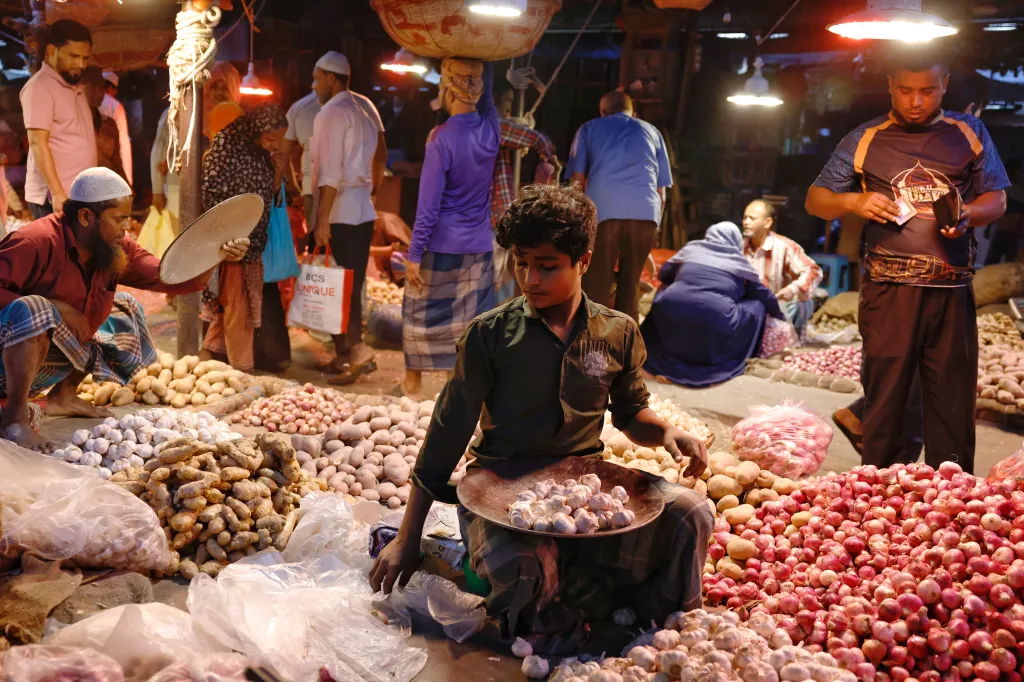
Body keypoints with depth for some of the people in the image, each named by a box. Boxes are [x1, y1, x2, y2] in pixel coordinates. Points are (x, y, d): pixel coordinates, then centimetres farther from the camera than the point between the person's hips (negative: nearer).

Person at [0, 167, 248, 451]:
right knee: (33, 310, -38)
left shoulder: (117, 249, -1)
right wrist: (54, 307, -32)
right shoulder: (38, 242, -25)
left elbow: (169, 277, -5)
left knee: (126, 312, 10)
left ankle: (63, 395, 14)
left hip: (63, 349, 8)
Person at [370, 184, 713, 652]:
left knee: (689, 514, -22)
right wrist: (408, 538, -1)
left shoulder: (617, 334, 4)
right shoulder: (490, 334, -4)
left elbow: (631, 414, 18)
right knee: (518, 567, -37)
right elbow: (449, 431, -2)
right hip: (501, 487, -3)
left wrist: (666, 433, -8)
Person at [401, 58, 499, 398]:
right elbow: (487, 96, 20)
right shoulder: (491, 129, -4)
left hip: (441, 245, -4)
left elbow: (428, 204, -17)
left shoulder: (442, 139, -17)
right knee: (474, 318, 10)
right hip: (479, 245, 4)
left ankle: (413, 381, 25)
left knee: (422, 311, 13)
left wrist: (414, 254, -12)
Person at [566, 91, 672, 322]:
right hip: (646, 212, 2)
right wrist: (655, 224, 30)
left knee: (596, 286, 2)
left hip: (603, 209, -2)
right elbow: (662, 190, 23)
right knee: (630, 286, 10)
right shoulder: (651, 131, 28)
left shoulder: (589, 128, 23)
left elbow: (577, 182, 14)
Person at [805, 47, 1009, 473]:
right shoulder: (865, 140, 9)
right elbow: (815, 201, 10)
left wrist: (967, 214, -9)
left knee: (953, 399, 4)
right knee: (884, 397, 1)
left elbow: (996, 200, 13)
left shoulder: (968, 133, 13)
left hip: (952, 289, 1)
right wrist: (854, 201, -11)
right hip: (889, 289, -1)